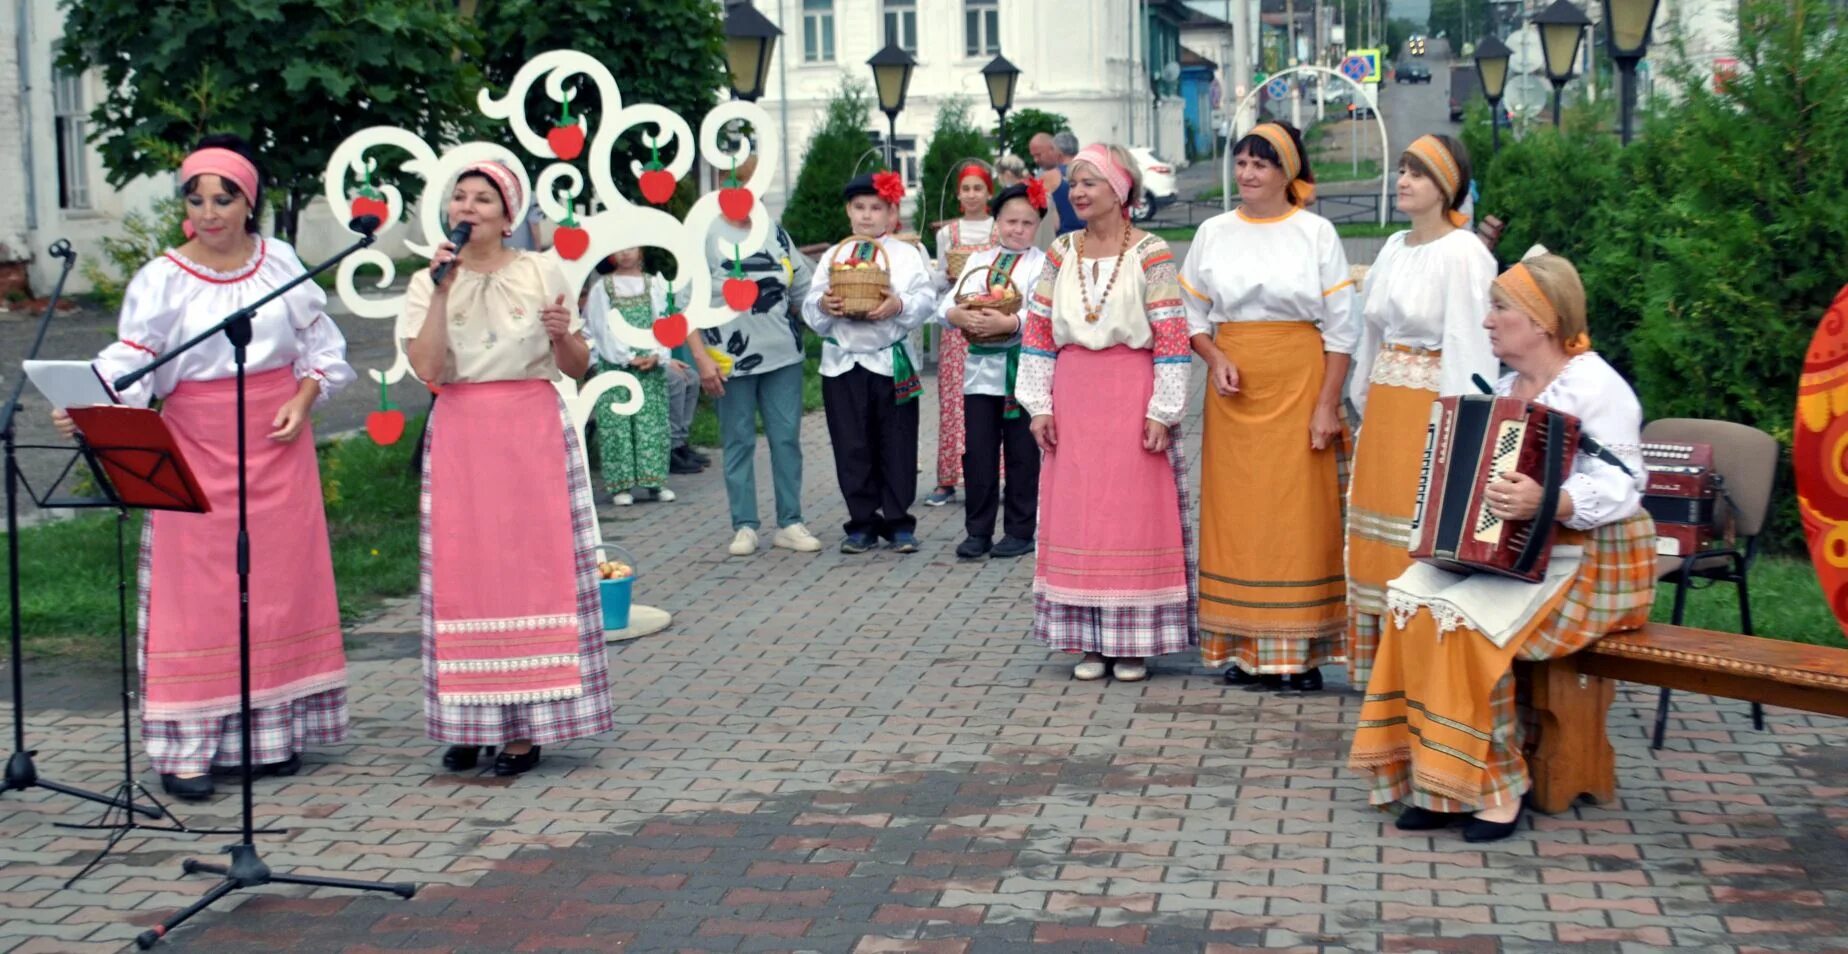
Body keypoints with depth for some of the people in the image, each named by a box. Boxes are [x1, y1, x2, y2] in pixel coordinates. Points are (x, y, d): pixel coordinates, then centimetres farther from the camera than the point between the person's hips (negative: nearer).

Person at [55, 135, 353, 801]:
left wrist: (303, 398, -6)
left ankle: (273, 733, 15)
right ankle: (186, 748, -3)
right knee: (196, 593, -4)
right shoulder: (162, 280, -4)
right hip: (197, 446, -3)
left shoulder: (281, 262, 5)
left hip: (278, 442, 3)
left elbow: (321, 345, 11)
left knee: (279, 585, 6)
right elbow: (128, 362, -13)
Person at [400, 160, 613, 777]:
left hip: (533, 431, -1)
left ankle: (527, 725, 4)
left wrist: (564, 335, -13)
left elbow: (578, 369, 7)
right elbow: (426, 368, -9)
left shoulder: (541, 275, 4)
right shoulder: (428, 282, 6)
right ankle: (469, 724, 10)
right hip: (459, 436, 1)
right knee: (463, 574, 1)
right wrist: (442, 291, -12)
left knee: (534, 568, -2)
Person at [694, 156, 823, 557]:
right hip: (732, 360, -3)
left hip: (783, 356, 3)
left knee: (786, 438, 4)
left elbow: (803, 288, 14)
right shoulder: (704, 236, -3)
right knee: (738, 442, 3)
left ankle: (790, 523, 11)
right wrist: (701, 357, -11)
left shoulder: (775, 232, 9)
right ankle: (744, 526, 10)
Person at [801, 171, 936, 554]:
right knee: (852, 448, 4)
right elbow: (810, 309, 6)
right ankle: (862, 523, 12)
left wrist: (899, 305, -24)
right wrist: (823, 306, -16)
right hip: (842, 361, 2)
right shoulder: (833, 256, 12)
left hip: (892, 361, -2)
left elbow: (925, 300, -5)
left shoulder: (907, 254, 6)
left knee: (897, 445, 1)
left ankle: (899, 523, 10)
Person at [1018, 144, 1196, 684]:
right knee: (1075, 515, 4)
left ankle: (1134, 644, 7)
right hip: (1073, 399, 4)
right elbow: (1038, 330, 9)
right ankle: (1090, 643, 12)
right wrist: (1039, 405, 3)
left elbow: (1172, 336, -7)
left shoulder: (1150, 255, -4)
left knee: (1135, 513, -1)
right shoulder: (1061, 254, 9)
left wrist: (1161, 411, -11)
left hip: (1132, 397, -4)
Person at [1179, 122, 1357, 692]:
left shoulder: (1316, 233, 1)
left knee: (1299, 513, -2)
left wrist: (1327, 404, -7)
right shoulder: (1214, 233, 8)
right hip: (1234, 388, 3)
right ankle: (1246, 648, 10)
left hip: (1299, 383, -2)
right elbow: (1191, 315, 12)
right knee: (1237, 513, 3)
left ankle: (1300, 650, 4)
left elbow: (1341, 328, 0)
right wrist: (1215, 358, -8)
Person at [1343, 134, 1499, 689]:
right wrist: (1364, 400, 16)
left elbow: (1468, 343, -16)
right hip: (1385, 406, 8)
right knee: (1378, 531, 11)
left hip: (1430, 408, -8)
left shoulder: (1463, 254, -12)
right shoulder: (1394, 249, 12)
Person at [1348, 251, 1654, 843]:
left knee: (1468, 618, -29)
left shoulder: (1594, 385, -12)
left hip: (1592, 564, -8)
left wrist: (1546, 501, -39)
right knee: (1413, 601, -17)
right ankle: (1440, 784, -13)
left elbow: (1620, 487, -24)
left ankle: (1493, 788, -15)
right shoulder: (1506, 387, 15)